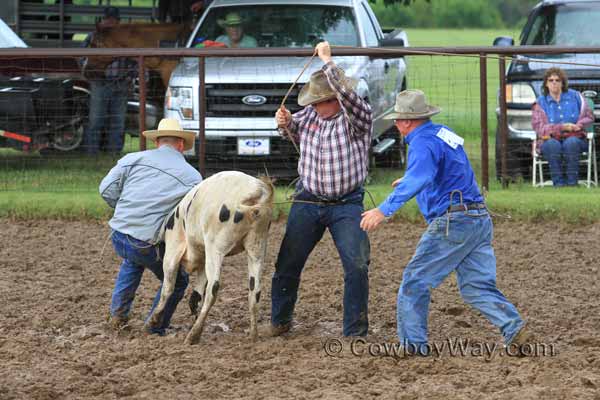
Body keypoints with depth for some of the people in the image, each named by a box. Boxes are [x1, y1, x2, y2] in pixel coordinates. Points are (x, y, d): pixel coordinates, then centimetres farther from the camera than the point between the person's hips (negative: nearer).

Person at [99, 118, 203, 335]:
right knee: (178, 281, 22)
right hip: (150, 247, -4)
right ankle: (155, 329, 17)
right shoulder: (192, 177, 1)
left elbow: (107, 190, 4)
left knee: (133, 261, 39)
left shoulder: (133, 159, 7)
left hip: (118, 237, 4)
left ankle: (117, 313, 30)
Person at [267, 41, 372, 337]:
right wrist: (285, 123, 1)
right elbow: (296, 133, 23)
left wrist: (327, 60, -34)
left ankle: (355, 332, -3)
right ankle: (280, 321, 27)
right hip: (308, 200, 4)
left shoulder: (358, 116, -13)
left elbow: (346, 94, -35)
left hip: (346, 204, -4)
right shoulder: (311, 113, 2)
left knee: (357, 266, -13)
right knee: (288, 264, 8)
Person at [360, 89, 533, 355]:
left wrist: (384, 209, -39)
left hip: (451, 223, -9)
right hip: (480, 219, 9)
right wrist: (408, 179, 54)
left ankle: (412, 342, 4)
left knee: (415, 281, 2)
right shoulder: (445, 133, 18)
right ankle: (514, 328, -9)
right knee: (477, 286, 8)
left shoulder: (423, 143, -12)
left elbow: (418, 179, -31)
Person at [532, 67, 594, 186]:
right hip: (550, 140, -1)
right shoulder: (540, 103, 6)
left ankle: (572, 181, -31)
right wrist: (562, 127, -17)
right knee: (553, 145, -37)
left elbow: (589, 117, 10)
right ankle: (558, 182, -30)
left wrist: (577, 126, -12)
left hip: (574, 138, 1)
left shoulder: (575, 96, 11)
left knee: (571, 142, -36)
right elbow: (539, 127, -6)